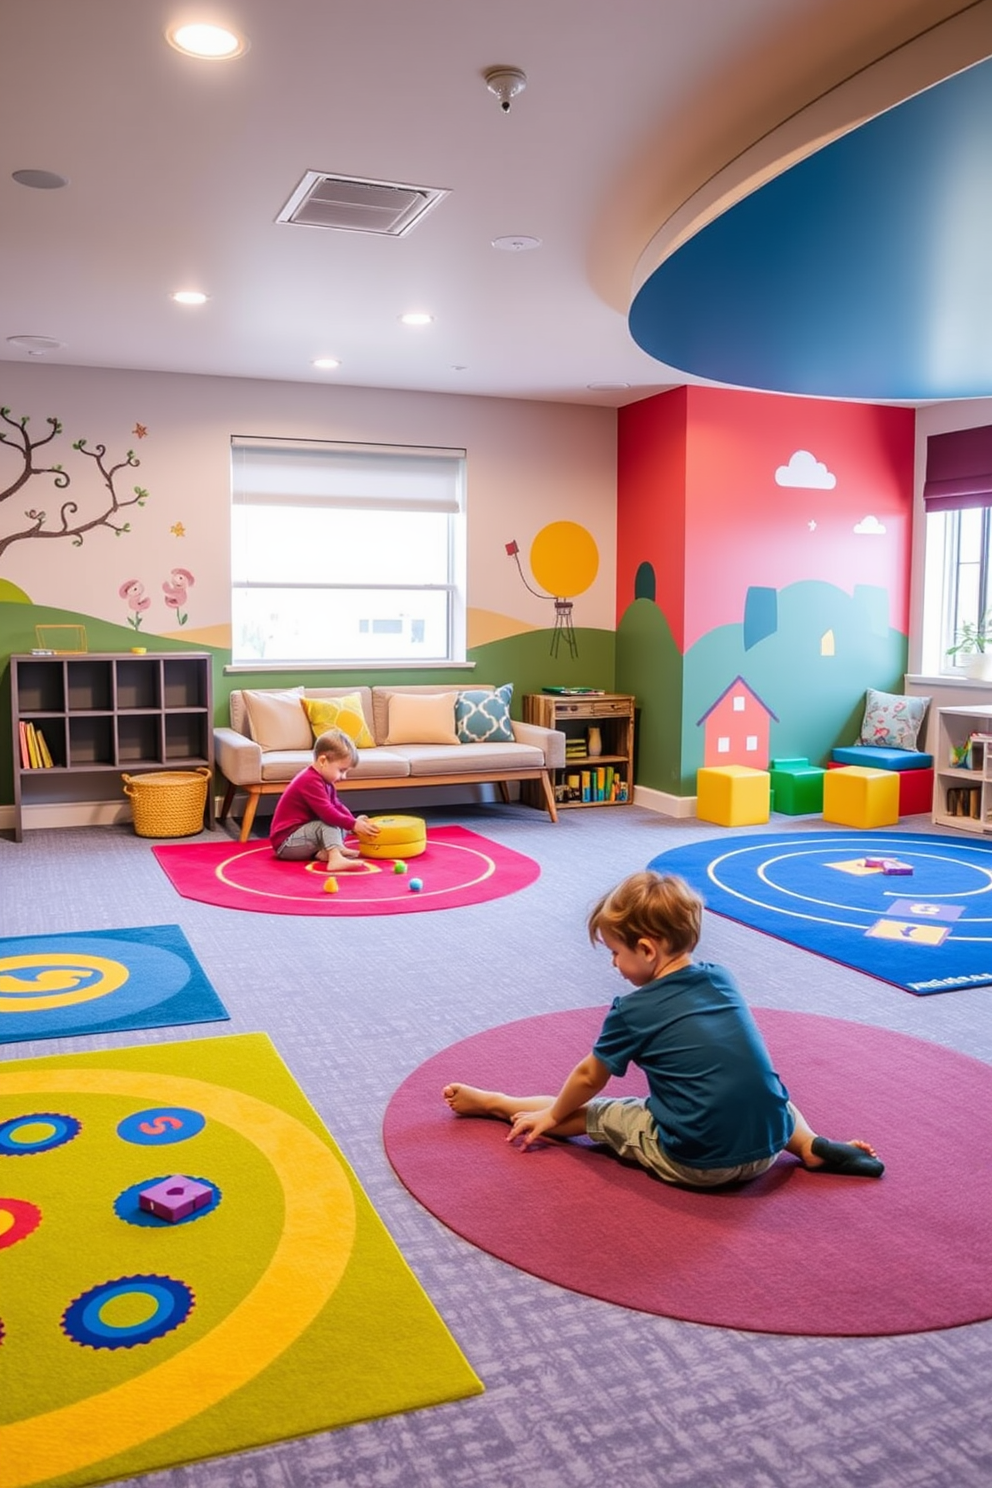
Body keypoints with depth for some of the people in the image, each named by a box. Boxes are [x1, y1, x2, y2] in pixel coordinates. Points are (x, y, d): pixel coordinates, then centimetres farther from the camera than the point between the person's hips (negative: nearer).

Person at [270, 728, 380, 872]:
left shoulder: (324, 780, 10)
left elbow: (337, 806, 14)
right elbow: (327, 813, -30)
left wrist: (355, 821, -2)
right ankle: (335, 858, -43)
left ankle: (325, 851, -14)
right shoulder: (310, 782, -23)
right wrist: (354, 825, -26)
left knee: (341, 824, 10)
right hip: (286, 842, -10)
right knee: (330, 823, -25)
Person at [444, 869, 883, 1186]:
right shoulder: (721, 978, 7)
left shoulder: (633, 1011, -7)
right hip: (767, 1150, 5)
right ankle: (813, 1146, 16)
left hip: (692, 1164, -5)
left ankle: (491, 1102, 30)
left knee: (584, 1113, 14)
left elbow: (589, 1077, 6)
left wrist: (551, 1116, 24)